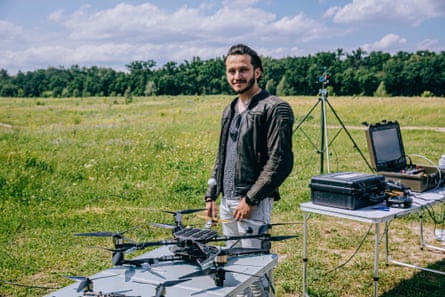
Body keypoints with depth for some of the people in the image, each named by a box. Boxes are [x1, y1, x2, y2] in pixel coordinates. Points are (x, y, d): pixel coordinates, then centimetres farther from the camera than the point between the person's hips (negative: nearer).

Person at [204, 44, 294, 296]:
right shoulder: (230, 110, 15)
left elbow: (280, 161, -17)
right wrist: (211, 195, 16)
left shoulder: (275, 109, -11)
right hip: (227, 201, 8)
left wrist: (250, 199, -18)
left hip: (253, 203, -8)